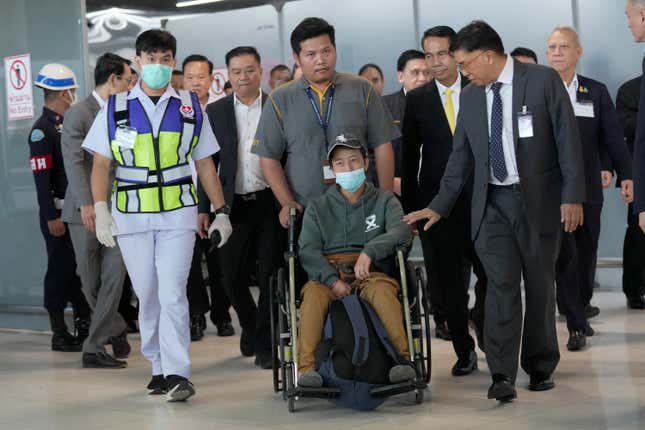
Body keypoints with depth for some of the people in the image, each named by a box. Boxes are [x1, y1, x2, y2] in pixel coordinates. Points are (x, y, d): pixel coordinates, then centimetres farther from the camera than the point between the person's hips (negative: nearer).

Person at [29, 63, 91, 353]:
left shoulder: (67, 125, 13)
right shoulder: (42, 130, -13)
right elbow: (41, 177, -18)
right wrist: (51, 217, -21)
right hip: (58, 213, -8)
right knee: (60, 270, -1)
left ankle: (84, 326, 22)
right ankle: (60, 335, 6)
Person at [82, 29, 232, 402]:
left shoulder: (190, 107, 7)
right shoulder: (116, 107, 5)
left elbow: (205, 163, 11)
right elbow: (101, 164, 5)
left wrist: (221, 211, 7)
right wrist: (101, 211, -6)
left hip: (178, 215, -1)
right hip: (131, 216, 1)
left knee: (172, 294, -12)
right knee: (148, 297, 6)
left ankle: (177, 374, -12)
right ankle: (159, 367, 17)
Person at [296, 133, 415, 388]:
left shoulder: (384, 200, 17)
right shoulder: (318, 208, 19)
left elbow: (401, 232, -4)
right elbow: (307, 251, 4)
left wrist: (368, 252, -22)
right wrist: (333, 280, -15)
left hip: (372, 273, -1)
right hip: (328, 274, 1)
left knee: (382, 290, -36)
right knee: (314, 294, -33)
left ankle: (404, 359, -41)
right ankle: (306, 367, -40)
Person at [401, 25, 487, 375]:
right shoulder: (417, 99, 5)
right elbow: (409, 157, 7)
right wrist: (409, 207, 2)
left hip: (479, 199, -1)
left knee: (489, 273, -5)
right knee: (448, 280, 4)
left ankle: (484, 326, 20)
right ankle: (464, 351, 15)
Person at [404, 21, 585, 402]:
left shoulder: (544, 80, -6)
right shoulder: (471, 97, 8)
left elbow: (567, 139, -6)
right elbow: (461, 157, 14)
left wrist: (572, 196, -10)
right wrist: (439, 207, 11)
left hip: (538, 200, -3)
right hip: (493, 204, 3)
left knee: (540, 285, 6)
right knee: (501, 284, -8)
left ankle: (541, 366, 21)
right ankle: (503, 375, -12)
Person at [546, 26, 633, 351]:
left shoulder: (597, 92, 7)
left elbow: (613, 137, 6)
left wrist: (626, 175, 0)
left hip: (588, 187, 3)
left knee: (586, 252, 9)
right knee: (564, 254, -6)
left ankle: (581, 305, 29)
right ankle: (576, 324, -1)